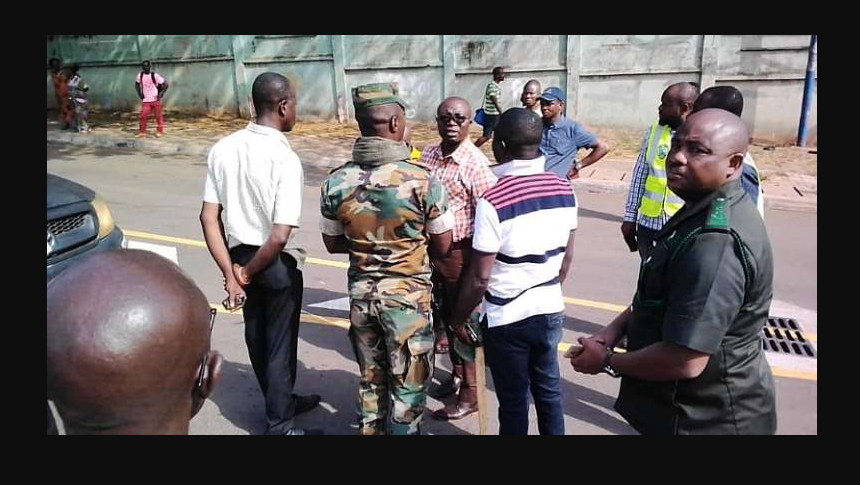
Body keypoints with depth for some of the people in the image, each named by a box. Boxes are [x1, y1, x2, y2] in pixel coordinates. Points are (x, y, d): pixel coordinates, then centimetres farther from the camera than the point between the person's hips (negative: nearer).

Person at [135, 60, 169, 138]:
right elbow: (137, 84, 21)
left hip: (156, 100, -3)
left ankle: (160, 131, 16)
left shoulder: (155, 75, -9)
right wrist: (139, 93, 8)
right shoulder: (140, 75, 4)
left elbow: (166, 84, -8)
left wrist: (161, 94, -13)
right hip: (146, 100, 3)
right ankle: (142, 132, 6)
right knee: (143, 116, -4)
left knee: (158, 115, 3)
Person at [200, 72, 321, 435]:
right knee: (279, 343, 10)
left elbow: (208, 217, -5)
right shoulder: (285, 159, -22)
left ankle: (281, 402, 44)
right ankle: (279, 426, 26)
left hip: (241, 256, 7)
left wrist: (231, 274, -4)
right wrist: (247, 273, -11)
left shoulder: (223, 148, -3)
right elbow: (280, 236, -27)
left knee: (257, 336, 22)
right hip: (277, 264, -6)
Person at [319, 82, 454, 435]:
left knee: (370, 380, 22)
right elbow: (442, 246, -8)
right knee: (408, 385, 13)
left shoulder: (336, 182, -8)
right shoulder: (422, 181, -18)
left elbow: (333, 243, 5)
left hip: (361, 293, 4)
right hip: (407, 295, -4)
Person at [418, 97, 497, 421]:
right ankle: (457, 375, 41)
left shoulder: (476, 164, -17)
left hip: (460, 252, -7)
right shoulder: (428, 155, 4)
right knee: (446, 317, 20)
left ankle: (469, 395, 22)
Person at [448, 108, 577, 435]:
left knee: (513, 402, 12)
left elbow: (479, 278, -18)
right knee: (548, 391, 22)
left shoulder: (494, 200, -22)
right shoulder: (564, 189, -3)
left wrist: (458, 319, -3)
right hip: (551, 311, 6)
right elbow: (567, 257, 7)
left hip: (507, 320, -5)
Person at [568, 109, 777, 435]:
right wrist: (614, 330, -3)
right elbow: (660, 292, 13)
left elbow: (685, 362, -34)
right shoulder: (704, 211, 4)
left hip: (708, 419, -9)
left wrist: (608, 361, -18)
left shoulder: (717, 243, -32)